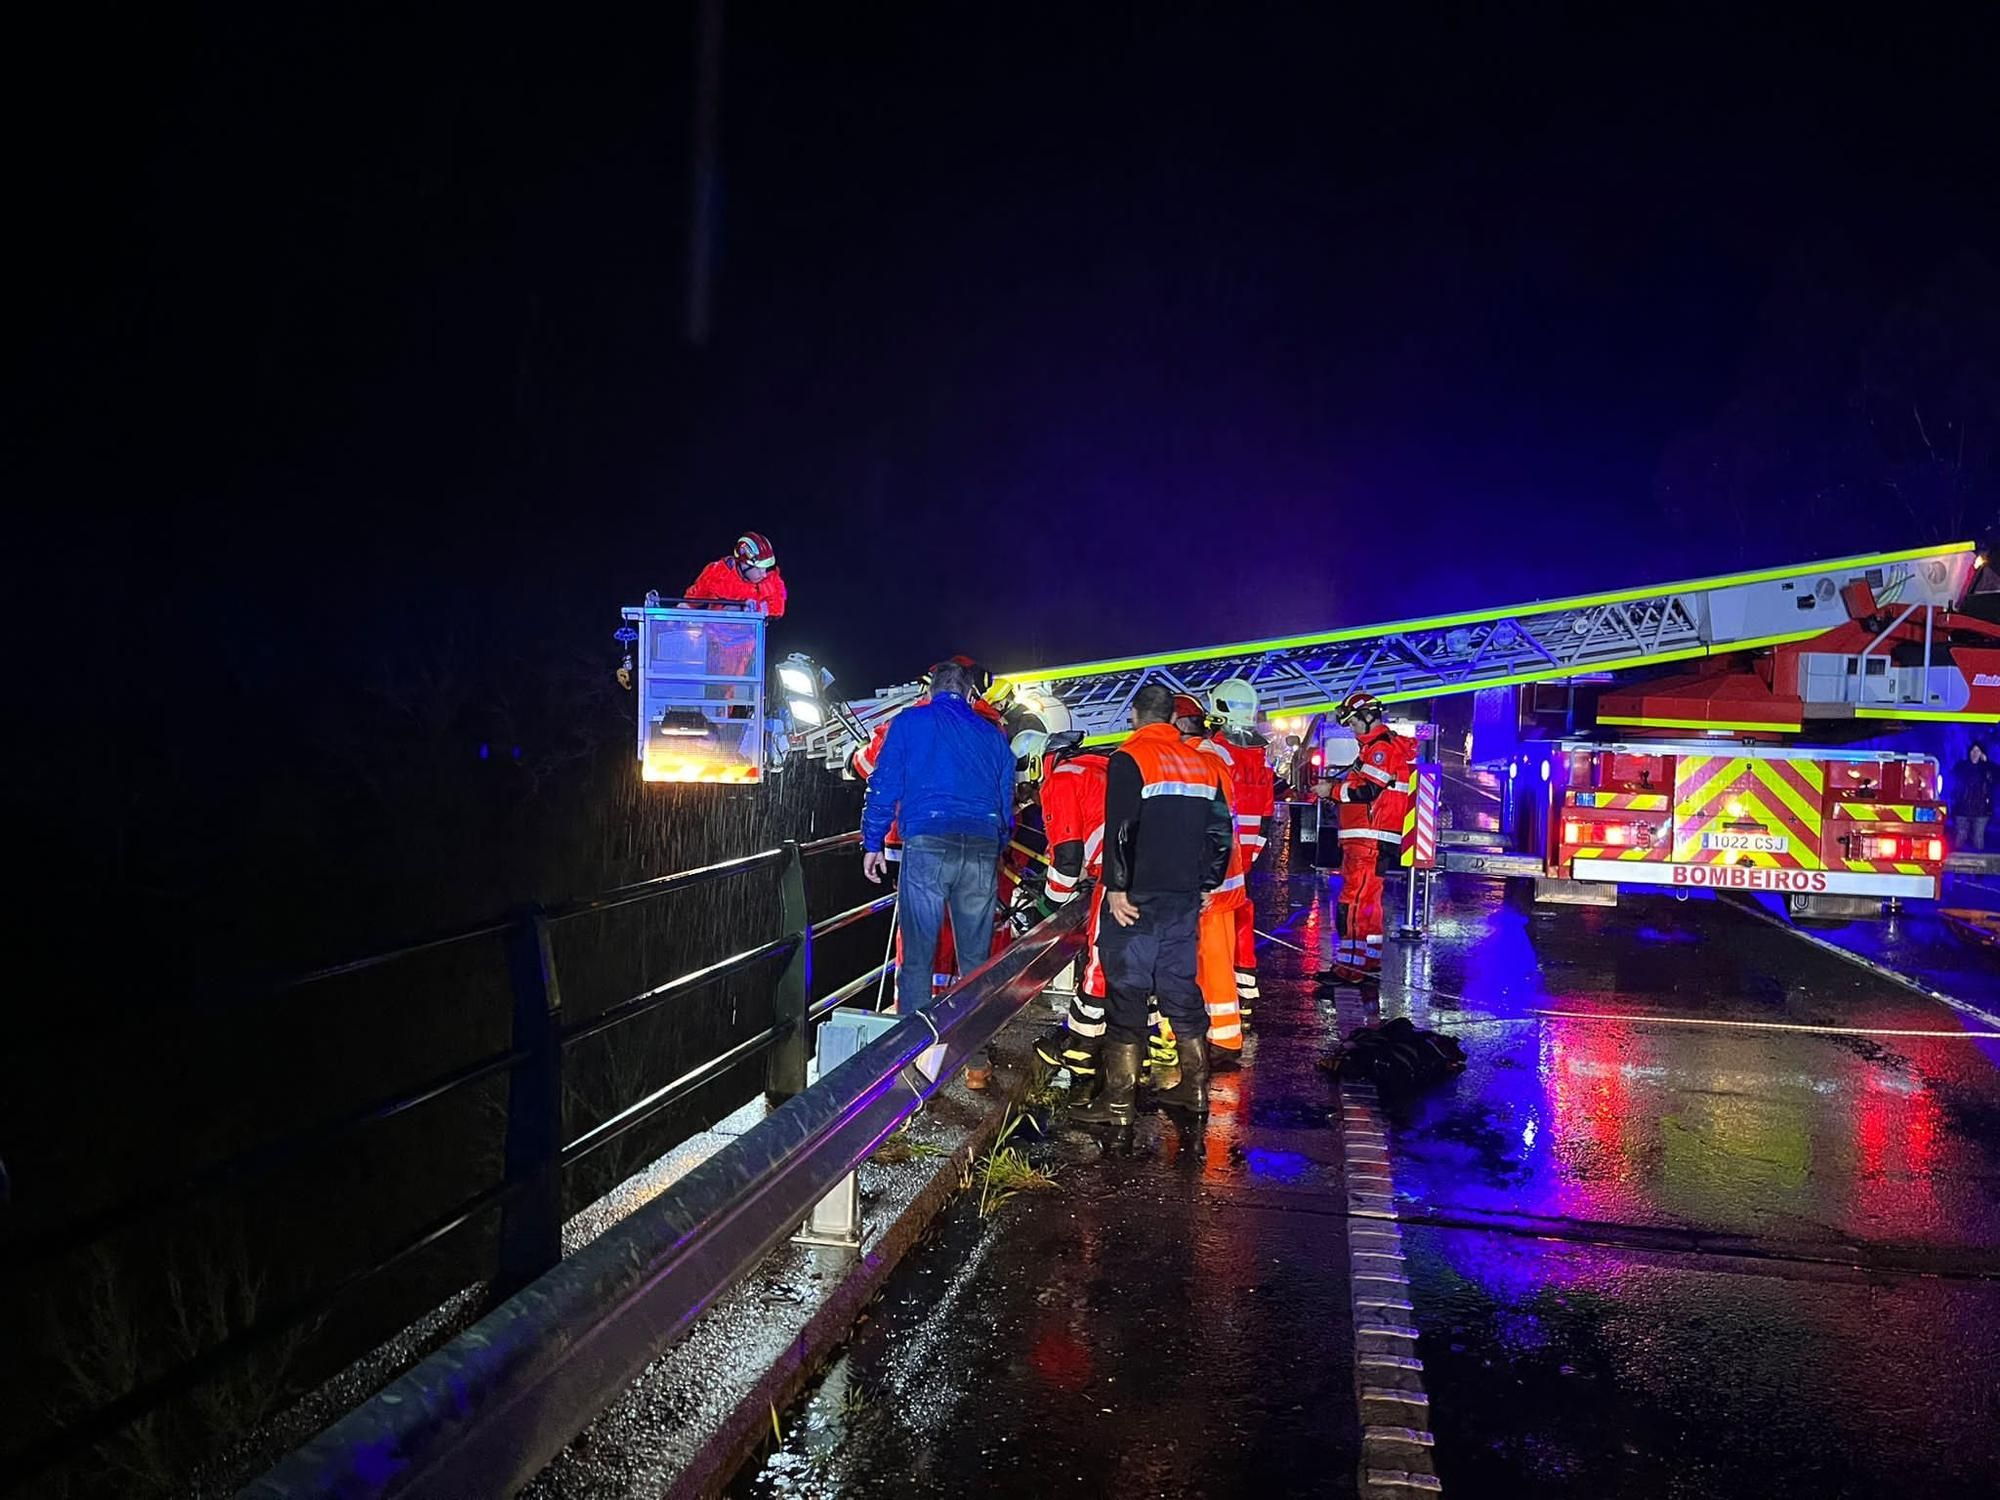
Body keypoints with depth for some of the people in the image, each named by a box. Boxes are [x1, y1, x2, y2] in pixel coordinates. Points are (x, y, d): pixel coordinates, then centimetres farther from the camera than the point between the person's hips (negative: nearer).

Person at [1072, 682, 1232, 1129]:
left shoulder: (1130, 759, -9)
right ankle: (1194, 1089, 22)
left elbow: (1120, 829, -18)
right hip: (1185, 899, 6)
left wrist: (1117, 887, -14)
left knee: (1126, 993, -3)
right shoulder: (1202, 762, 11)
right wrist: (1207, 884, 19)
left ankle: (1119, 1102, -2)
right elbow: (1220, 831, 13)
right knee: (1181, 988, 15)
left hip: (1137, 899, -6)